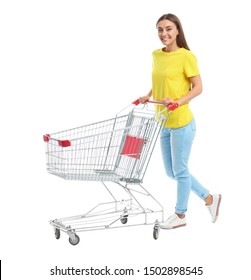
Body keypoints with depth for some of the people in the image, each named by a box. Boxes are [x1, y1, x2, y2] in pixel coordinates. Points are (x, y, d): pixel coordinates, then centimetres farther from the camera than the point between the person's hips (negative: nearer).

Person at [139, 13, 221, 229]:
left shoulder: (186, 56, -12)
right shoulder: (156, 55, 8)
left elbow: (198, 88, -12)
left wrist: (178, 101, -25)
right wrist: (148, 96, 4)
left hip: (181, 123, -8)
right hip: (164, 123, 8)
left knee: (180, 170, 6)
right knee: (171, 172, 15)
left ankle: (180, 215, 26)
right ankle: (209, 198, 32)